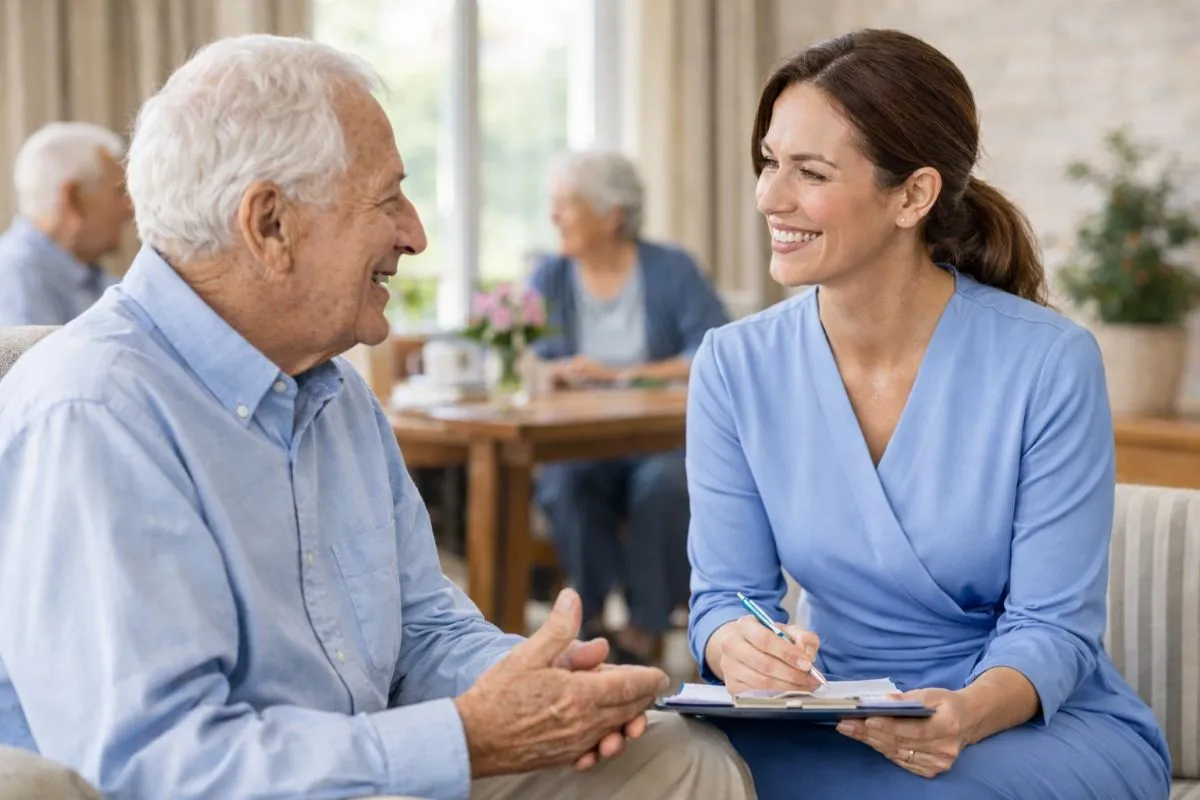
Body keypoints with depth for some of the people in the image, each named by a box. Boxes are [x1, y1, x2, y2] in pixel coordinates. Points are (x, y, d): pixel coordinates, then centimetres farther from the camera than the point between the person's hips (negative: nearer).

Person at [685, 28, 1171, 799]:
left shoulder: (1049, 362, -15)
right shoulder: (735, 366, -4)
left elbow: (1053, 627, -12)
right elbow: (726, 592, -3)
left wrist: (963, 716, -33)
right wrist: (738, 646, -28)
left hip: (1052, 727, -3)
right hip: (839, 726, 3)